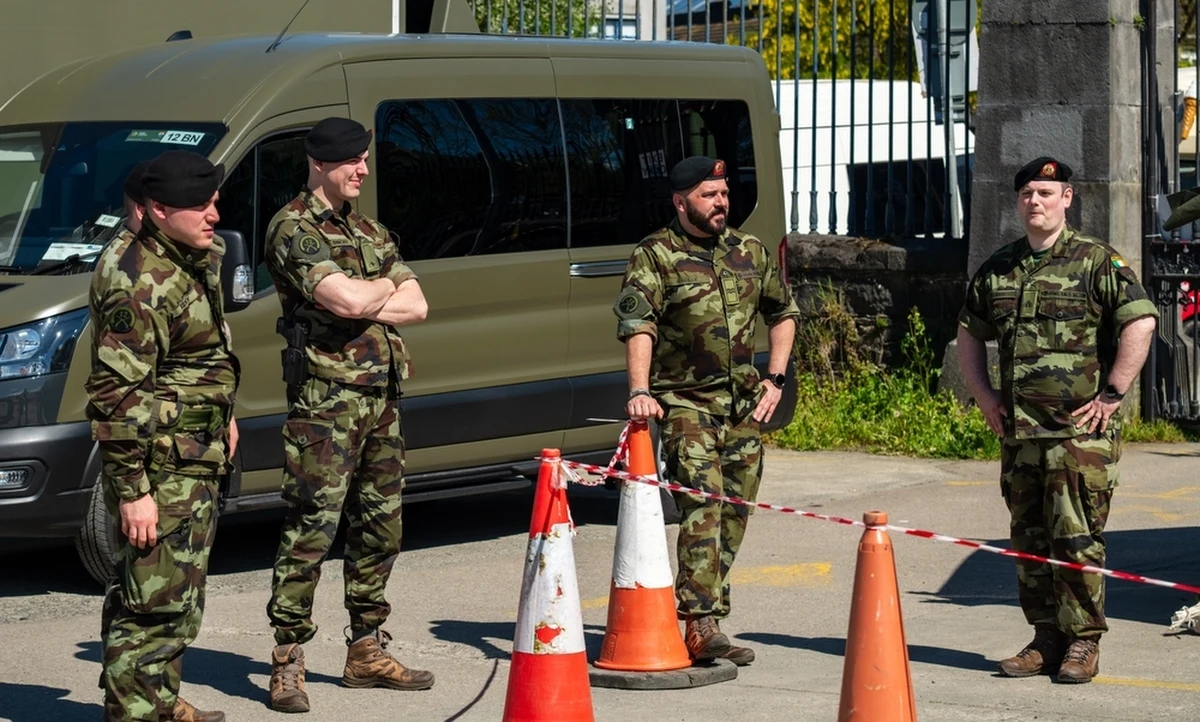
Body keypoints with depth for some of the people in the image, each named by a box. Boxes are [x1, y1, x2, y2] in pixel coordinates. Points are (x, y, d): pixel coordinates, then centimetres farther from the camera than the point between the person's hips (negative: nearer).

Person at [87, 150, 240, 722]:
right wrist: (132, 489, -25)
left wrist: (223, 415, 27)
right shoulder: (141, 283, -23)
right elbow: (118, 392, -25)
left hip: (196, 458, 10)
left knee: (175, 596, 21)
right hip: (161, 463, -10)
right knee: (158, 601, -11)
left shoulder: (193, 255, 8)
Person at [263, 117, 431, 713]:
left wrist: (361, 301, -9)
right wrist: (388, 285, 0)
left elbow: (415, 308, 7)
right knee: (312, 526, -11)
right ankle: (287, 664, -8)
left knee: (379, 526, 12)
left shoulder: (371, 232, 17)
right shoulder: (294, 229, -8)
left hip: (382, 399, 8)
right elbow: (349, 301, -21)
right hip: (326, 399, -8)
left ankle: (367, 651, 21)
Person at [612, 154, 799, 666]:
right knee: (702, 508, -17)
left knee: (734, 513, 8)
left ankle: (704, 608, 20)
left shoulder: (750, 252, 11)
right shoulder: (655, 256, -6)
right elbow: (637, 325, -17)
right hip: (686, 402, -6)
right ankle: (702, 625, -22)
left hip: (745, 405, 6)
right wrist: (640, 390, -31)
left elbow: (783, 313, 23)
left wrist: (775, 379, 12)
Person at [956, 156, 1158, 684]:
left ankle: (1083, 643, -1)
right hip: (1018, 429, 6)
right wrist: (983, 394, 12)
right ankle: (1046, 639, 17)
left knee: (1076, 537, -7)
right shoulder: (997, 269, 13)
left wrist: (1111, 395, -14)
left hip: (1080, 429, -6)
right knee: (1029, 537, 9)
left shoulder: (1097, 262, -4)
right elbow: (969, 333, 24)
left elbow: (1140, 323, -12)